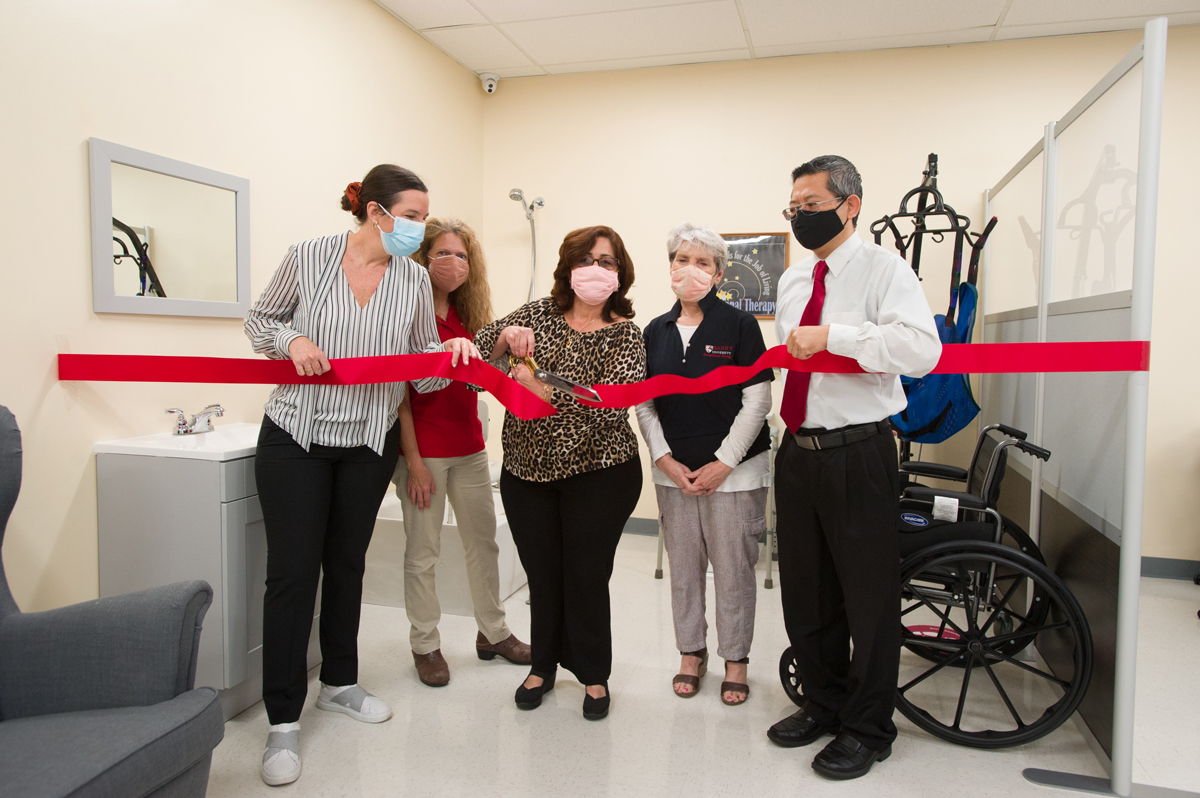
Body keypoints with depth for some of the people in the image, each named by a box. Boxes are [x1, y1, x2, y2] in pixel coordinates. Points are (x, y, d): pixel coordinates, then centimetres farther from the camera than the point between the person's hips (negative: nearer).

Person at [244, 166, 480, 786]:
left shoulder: (413, 280, -1)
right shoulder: (308, 257, -8)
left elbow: (424, 362, 3)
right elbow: (259, 319, 4)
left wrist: (452, 351, -18)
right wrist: (291, 340, -17)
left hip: (370, 444, 3)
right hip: (296, 437, -3)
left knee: (347, 564, 15)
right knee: (292, 572, -2)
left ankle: (339, 683, 34)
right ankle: (283, 720, 11)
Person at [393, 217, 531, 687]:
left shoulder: (467, 314, 9)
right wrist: (413, 460, -16)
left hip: (469, 446, 7)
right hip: (423, 449, -7)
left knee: (483, 542, 14)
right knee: (422, 552, 5)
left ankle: (493, 633, 30)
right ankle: (425, 646, 21)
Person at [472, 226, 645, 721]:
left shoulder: (624, 335, -6)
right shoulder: (539, 313, 4)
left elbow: (610, 402, -21)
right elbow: (481, 353, 3)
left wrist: (539, 387, -26)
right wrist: (506, 336, -20)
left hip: (597, 474, -3)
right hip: (526, 468, 3)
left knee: (587, 574, 5)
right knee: (542, 573, 13)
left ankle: (593, 674, 27)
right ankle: (544, 664, 35)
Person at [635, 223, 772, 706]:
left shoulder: (739, 325, -4)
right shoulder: (656, 331, 8)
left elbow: (757, 402, -7)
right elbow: (644, 404, 8)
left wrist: (723, 463, -11)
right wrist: (665, 460, -3)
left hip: (734, 469, -3)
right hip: (673, 470, 4)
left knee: (733, 569, 3)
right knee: (683, 567, 12)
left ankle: (735, 659, 22)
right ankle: (692, 652, 29)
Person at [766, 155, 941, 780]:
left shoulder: (882, 269, -7)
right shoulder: (792, 281, 14)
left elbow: (922, 349, -23)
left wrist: (832, 336, -26)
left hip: (859, 454, -7)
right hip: (798, 450, 7)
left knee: (869, 593, 4)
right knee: (804, 589, 16)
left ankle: (867, 729, 23)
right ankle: (823, 704, 36)